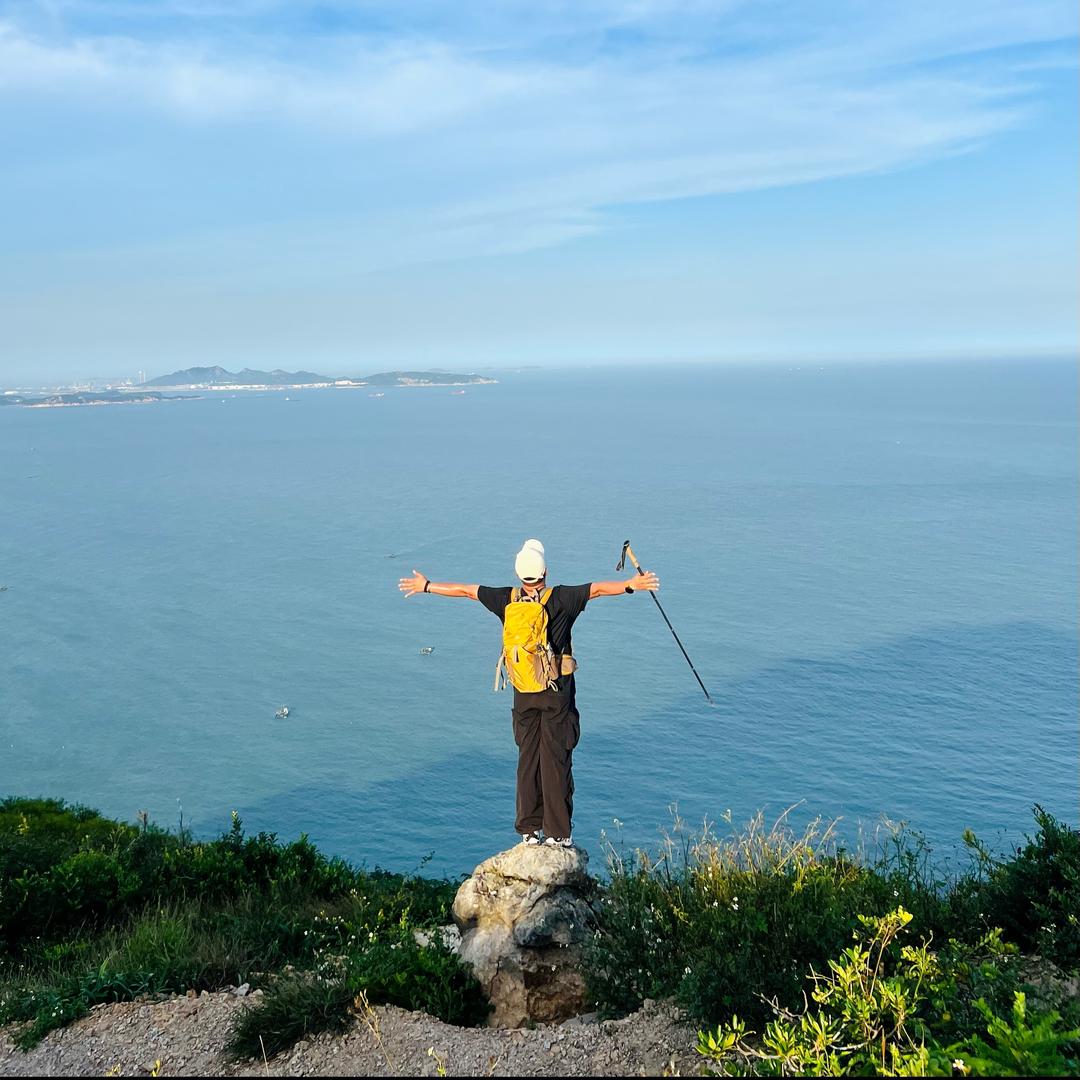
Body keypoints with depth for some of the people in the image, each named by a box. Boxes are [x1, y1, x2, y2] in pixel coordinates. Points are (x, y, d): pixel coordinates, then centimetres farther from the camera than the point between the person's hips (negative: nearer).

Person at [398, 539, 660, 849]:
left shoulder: (507, 600, 0)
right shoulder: (560, 599, -10)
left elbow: (463, 590, 9)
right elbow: (599, 588, -17)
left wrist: (426, 585, 19)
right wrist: (632, 585, -14)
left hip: (523, 693, 3)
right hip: (557, 692, -3)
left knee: (527, 759, 13)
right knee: (556, 761, 2)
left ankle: (529, 830, 19)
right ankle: (558, 833, 7)